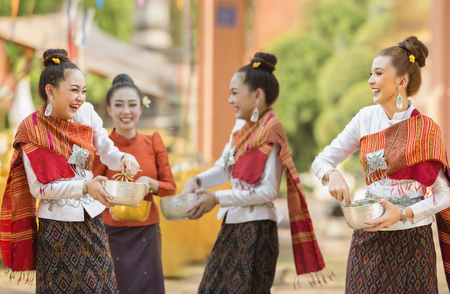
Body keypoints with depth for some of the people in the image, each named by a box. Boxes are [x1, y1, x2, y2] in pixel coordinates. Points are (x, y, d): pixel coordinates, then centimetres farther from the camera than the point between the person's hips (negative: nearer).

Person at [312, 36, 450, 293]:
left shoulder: (425, 129, -7)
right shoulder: (367, 118, 4)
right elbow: (321, 161, 9)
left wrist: (403, 213, -17)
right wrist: (333, 175, -13)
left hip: (413, 240, -3)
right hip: (370, 240, 3)